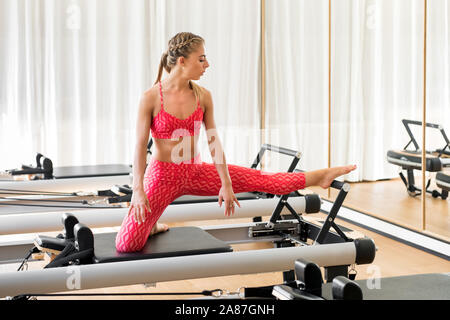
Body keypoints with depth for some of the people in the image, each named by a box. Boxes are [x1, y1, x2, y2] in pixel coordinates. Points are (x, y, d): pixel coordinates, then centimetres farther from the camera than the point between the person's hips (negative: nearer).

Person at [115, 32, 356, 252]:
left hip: (196, 173, 4)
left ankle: (320, 176, 17)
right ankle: (149, 225, 20)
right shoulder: (151, 97, -14)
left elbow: (213, 142, 0)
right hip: (163, 175, -3)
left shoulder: (203, 96, -2)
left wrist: (226, 184, -3)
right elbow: (140, 146, -13)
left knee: (260, 179, 2)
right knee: (126, 244, -13)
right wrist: (138, 189, -20)